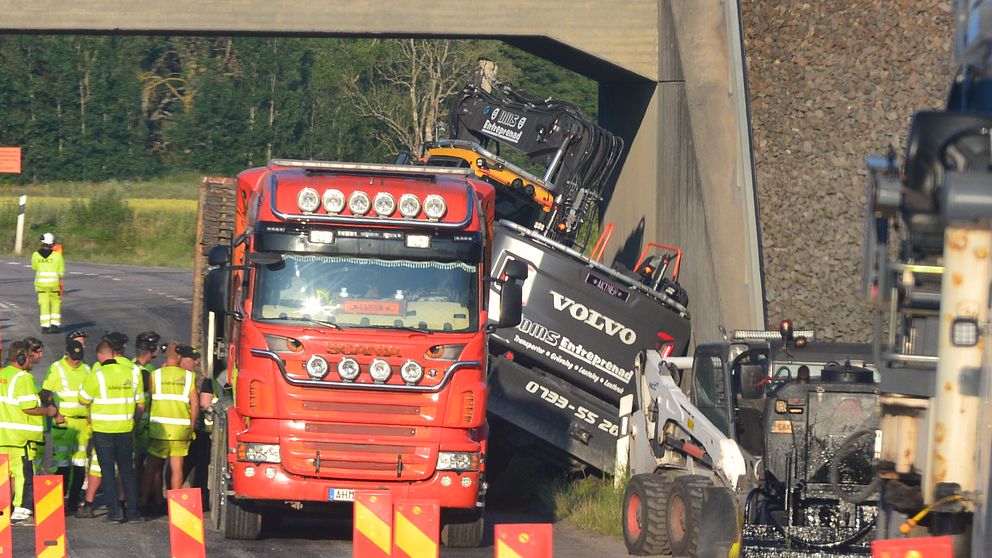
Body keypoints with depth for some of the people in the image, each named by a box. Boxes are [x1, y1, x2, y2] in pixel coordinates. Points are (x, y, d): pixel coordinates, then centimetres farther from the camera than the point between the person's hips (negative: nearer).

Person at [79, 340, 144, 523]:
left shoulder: (97, 374, -11)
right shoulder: (131, 373, 2)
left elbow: (83, 400, -4)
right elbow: (140, 404, 9)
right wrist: (134, 420, 23)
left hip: (103, 430, -4)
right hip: (126, 430, 4)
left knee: (108, 471, 3)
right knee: (127, 470, 12)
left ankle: (114, 511, 0)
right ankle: (132, 511, 11)